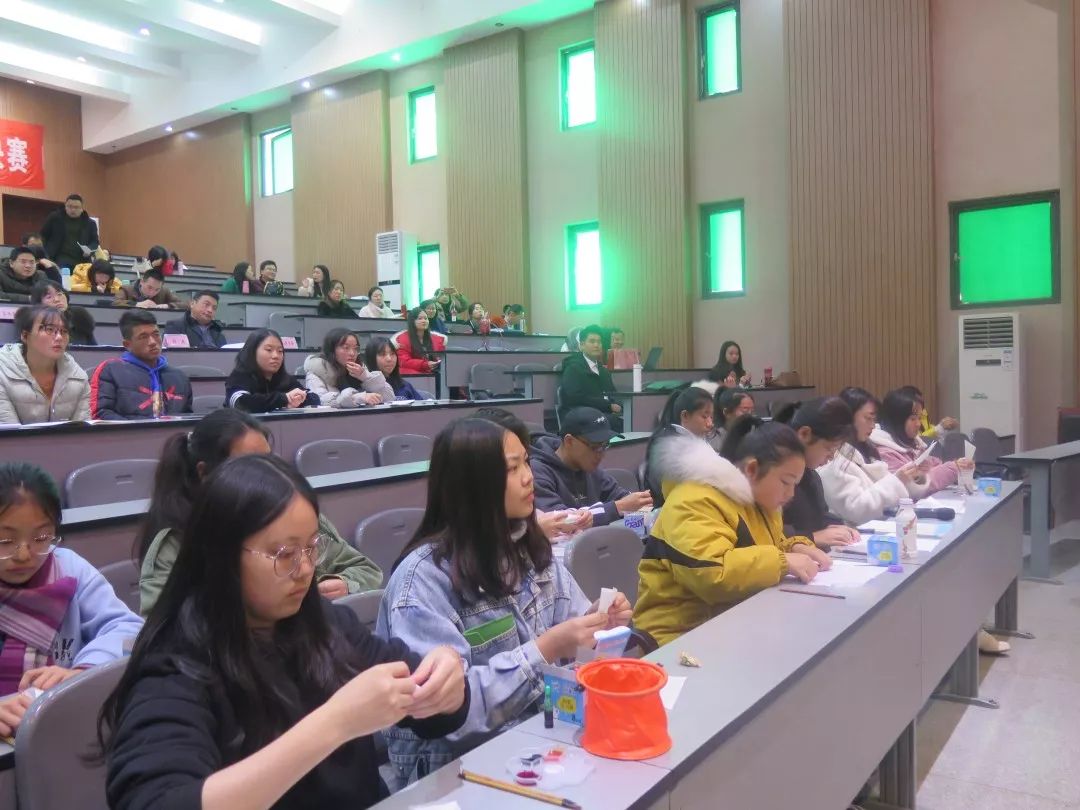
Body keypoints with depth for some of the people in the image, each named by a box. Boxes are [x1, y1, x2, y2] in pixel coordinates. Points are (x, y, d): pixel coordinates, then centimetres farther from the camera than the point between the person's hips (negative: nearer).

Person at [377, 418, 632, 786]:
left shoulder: (529, 549, 3)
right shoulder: (424, 577, -19)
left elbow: (570, 634, 8)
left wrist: (601, 626, -13)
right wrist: (544, 652, -26)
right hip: (457, 763, -6)